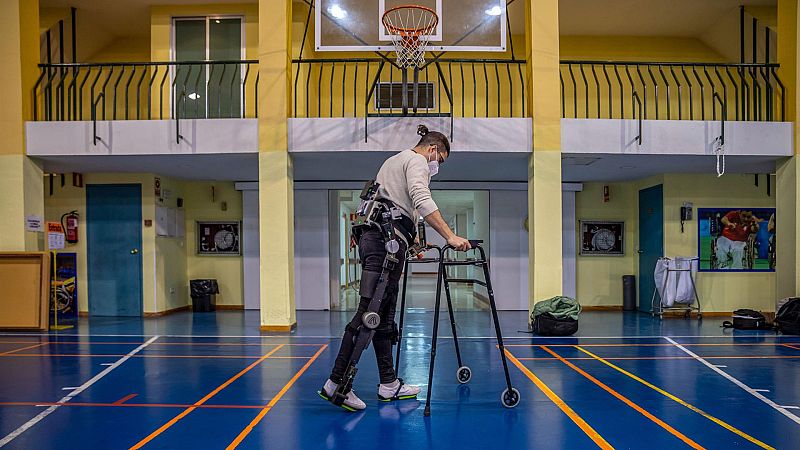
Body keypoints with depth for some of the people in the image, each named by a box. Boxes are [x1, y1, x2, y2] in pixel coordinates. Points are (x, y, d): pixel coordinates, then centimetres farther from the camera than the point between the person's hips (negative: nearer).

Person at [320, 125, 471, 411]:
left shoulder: (392, 161, 31)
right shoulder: (416, 161, 1)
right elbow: (422, 200, -18)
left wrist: (408, 242, 31)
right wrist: (450, 236, -23)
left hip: (372, 237, 10)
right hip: (387, 240, -10)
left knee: (384, 313, 8)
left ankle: (389, 384, 13)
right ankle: (336, 383, -10)